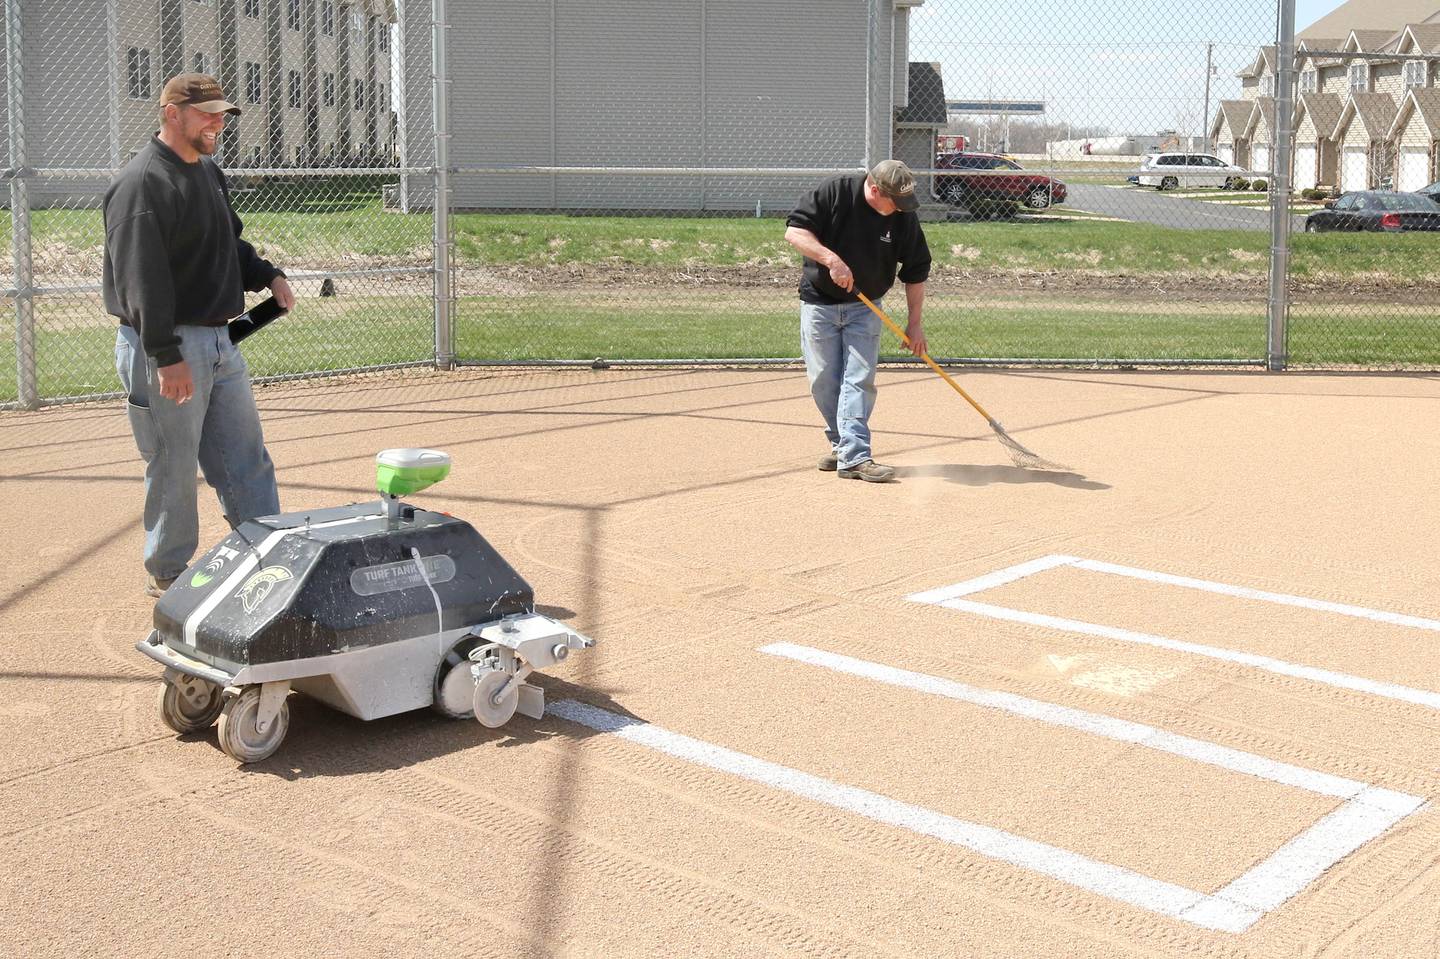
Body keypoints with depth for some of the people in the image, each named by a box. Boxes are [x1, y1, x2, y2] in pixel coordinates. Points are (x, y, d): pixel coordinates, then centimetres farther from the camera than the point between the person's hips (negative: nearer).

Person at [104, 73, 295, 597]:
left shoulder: (208, 172, 14)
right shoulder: (141, 184, -16)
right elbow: (142, 278, -23)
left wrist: (267, 276, 7)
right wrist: (166, 357, -27)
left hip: (219, 342, 9)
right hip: (166, 346, -9)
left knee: (247, 461, 11)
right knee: (174, 467, 2)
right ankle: (167, 573, 17)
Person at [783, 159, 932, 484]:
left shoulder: (904, 216, -8)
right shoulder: (834, 192, -15)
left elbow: (916, 271, 0)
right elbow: (794, 230, -17)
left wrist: (914, 323, -3)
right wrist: (831, 259, -29)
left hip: (865, 308, 1)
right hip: (819, 302, -1)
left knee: (859, 379, -11)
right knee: (824, 381, 5)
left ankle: (854, 456, -14)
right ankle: (840, 443, 24)